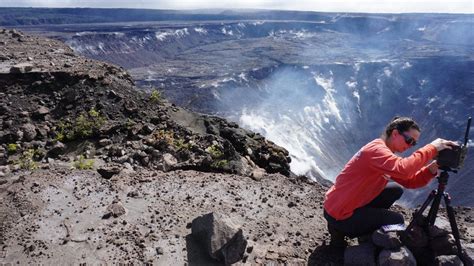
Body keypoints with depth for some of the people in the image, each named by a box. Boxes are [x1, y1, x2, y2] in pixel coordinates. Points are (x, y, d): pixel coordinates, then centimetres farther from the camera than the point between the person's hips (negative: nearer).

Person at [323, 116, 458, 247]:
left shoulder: (384, 151, 10)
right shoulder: (376, 149, -21)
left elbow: (409, 181, 7)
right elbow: (403, 170, -40)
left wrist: (431, 169, -10)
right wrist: (432, 148, -29)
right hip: (339, 215, -10)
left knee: (396, 190, 14)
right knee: (397, 221, 3)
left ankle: (363, 222, 15)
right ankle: (341, 230, 2)